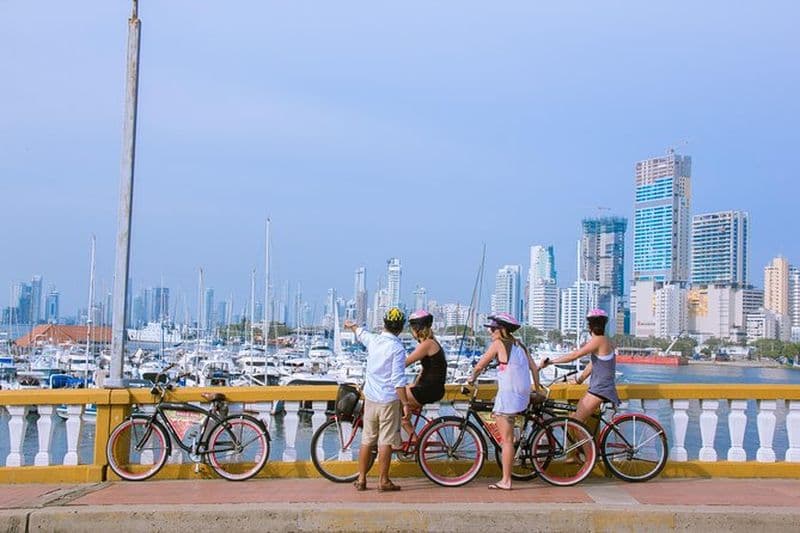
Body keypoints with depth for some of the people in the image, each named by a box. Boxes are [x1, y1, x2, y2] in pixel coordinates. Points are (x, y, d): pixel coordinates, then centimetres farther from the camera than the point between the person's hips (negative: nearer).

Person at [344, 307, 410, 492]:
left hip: (370, 398, 6)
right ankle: (383, 481, 8)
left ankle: (361, 479, 20)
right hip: (389, 400, -5)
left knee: (366, 440, 13)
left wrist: (351, 325, 48)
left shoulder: (372, 340, 2)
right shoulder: (397, 348, -16)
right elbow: (398, 381, -19)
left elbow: (360, 332, 26)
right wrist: (406, 404, -15)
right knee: (386, 442, 3)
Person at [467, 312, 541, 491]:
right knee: (496, 413, 31)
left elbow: (479, 366, 0)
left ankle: (506, 481, -2)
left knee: (507, 439, -4)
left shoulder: (498, 344, -4)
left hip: (508, 395, -8)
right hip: (523, 395, 8)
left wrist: (471, 379, 19)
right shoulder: (519, 345, 15)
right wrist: (538, 390, 23)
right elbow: (534, 368, 14)